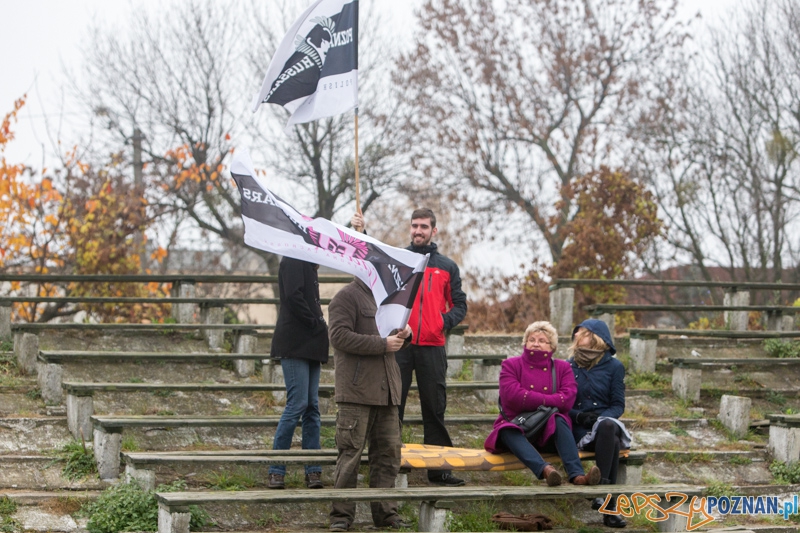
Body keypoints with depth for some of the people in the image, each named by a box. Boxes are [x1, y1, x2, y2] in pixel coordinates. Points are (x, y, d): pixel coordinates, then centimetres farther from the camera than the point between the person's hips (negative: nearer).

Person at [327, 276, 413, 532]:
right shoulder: (347, 297, -5)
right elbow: (340, 336, -17)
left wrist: (404, 334, 6)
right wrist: (383, 344, -18)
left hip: (386, 391, 8)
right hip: (356, 391, -8)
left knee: (389, 451, 7)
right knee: (350, 452, -5)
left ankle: (385, 512, 13)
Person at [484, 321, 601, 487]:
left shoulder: (562, 367, 14)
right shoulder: (511, 365, 10)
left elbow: (567, 399, -7)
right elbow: (513, 396, -10)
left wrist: (531, 400, -11)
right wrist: (545, 400, -9)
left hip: (550, 430, 2)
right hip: (517, 426, -1)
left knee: (559, 421, -31)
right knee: (507, 431, -35)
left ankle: (577, 475, -53)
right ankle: (545, 469, -64)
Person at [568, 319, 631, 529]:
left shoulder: (614, 367, 10)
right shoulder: (568, 366, 12)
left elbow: (618, 405, 6)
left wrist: (603, 417, -16)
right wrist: (578, 416, -12)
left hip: (606, 423, 0)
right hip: (578, 428, 0)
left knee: (607, 426, -39)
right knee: (611, 441, -35)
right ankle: (609, 506, -45)